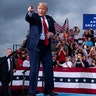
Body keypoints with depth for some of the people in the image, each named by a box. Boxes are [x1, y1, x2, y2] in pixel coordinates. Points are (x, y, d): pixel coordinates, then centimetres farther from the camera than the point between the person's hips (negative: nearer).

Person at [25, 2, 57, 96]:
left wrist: (51, 34, -4)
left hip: (46, 46, 5)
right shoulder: (34, 16, 0)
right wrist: (29, 12, -44)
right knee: (34, 69, -5)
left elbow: (53, 30, 20)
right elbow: (27, 18, -22)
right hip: (35, 45, -5)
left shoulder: (50, 19, 13)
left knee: (49, 68, 8)